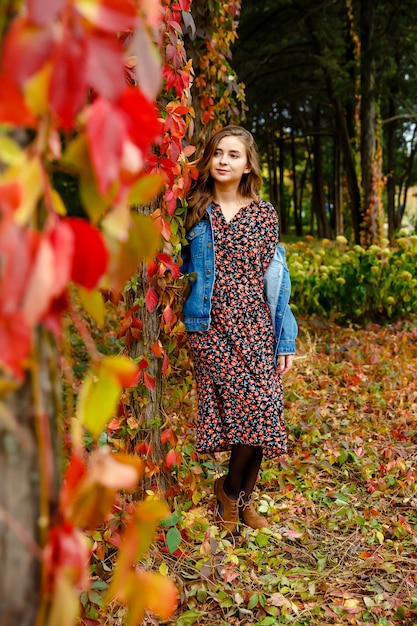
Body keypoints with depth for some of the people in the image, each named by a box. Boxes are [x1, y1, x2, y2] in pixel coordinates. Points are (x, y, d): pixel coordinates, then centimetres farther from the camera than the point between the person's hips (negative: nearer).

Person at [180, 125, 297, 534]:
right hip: (210, 330, -1)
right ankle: (234, 495, 21)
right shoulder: (194, 213, 6)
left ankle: (236, 492, 21)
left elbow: (277, 278, 6)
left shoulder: (264, 214, 7)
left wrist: (286, 339, 2)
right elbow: (179, 268, 15)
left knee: (260, 414, -5)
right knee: (236, 413, -4)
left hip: (256, 328, 1)